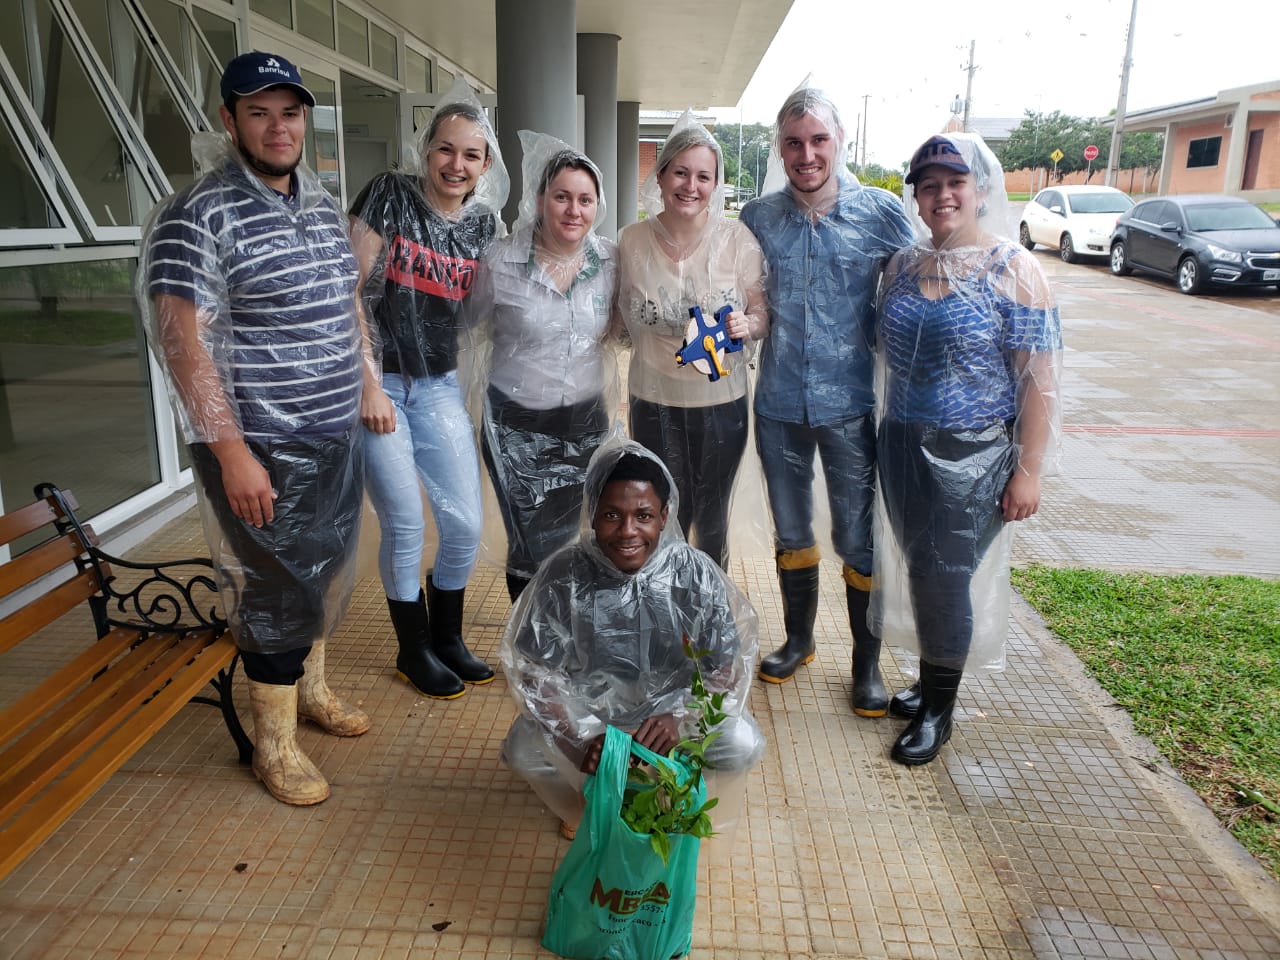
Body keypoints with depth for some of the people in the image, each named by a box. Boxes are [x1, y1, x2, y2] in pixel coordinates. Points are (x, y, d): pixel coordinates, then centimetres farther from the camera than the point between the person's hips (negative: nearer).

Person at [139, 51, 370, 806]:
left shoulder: (324, 207, 9)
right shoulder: (198, 217, -15)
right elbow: (182, 341, -19)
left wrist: (365, 384, 17)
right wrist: (231, 451, -22)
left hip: (339, 437, 7)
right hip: (263, 452, -7)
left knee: (328, 575, 20)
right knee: (276, 595, 3)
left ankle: (311, 687, 43)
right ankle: (275, 746, 23)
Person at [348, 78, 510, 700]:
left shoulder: (483, 222, 5)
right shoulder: (390, 195, -9)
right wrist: (367, 384, -15)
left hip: (440, 385, 5)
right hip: (378, 382, -4)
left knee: (466, 524, 4)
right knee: (405, 527, 0)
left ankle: (447, 638, 29)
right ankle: (414, 652, 22)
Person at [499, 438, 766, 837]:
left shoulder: (695, 573, -20)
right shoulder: (562, 576, -21)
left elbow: (726, 666, -13)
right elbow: (535, 670, -16)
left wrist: (680, 718, -31)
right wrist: (580, 737, -31)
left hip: (674, 705, 1)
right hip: (586, 710, 0)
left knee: (742, 745, -23)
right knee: (523, 750, -25)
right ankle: (588, 800, 8)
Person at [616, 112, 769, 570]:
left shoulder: (737, 238, -7)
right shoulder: (632, 241, -2)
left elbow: (763, 312, -3)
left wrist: (747, 324, -22)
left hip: (721, 400, 0)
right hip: (654, 400, 1)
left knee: (711, 522, 15)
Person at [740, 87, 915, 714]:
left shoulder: (882, 213, -6)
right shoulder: (758, 217, 0)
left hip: (853, 404, -2)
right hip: (779, 403, 3)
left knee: (859, 538, 6)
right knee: (790, 531, 17)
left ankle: (867, 661, 26)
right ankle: (798, 638, 38)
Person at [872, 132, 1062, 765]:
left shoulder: (1014, 273, -9)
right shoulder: (902, 267, 7)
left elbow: (1039, 380, -11)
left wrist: (1029, 470, -13)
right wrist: (887, 434, 11)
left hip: (974, 456, -5)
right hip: (904, 447, 5)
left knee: (944, 577, -1)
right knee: (918, 571, 12)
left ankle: (938, 709, 18)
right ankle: (933, 680, 32)